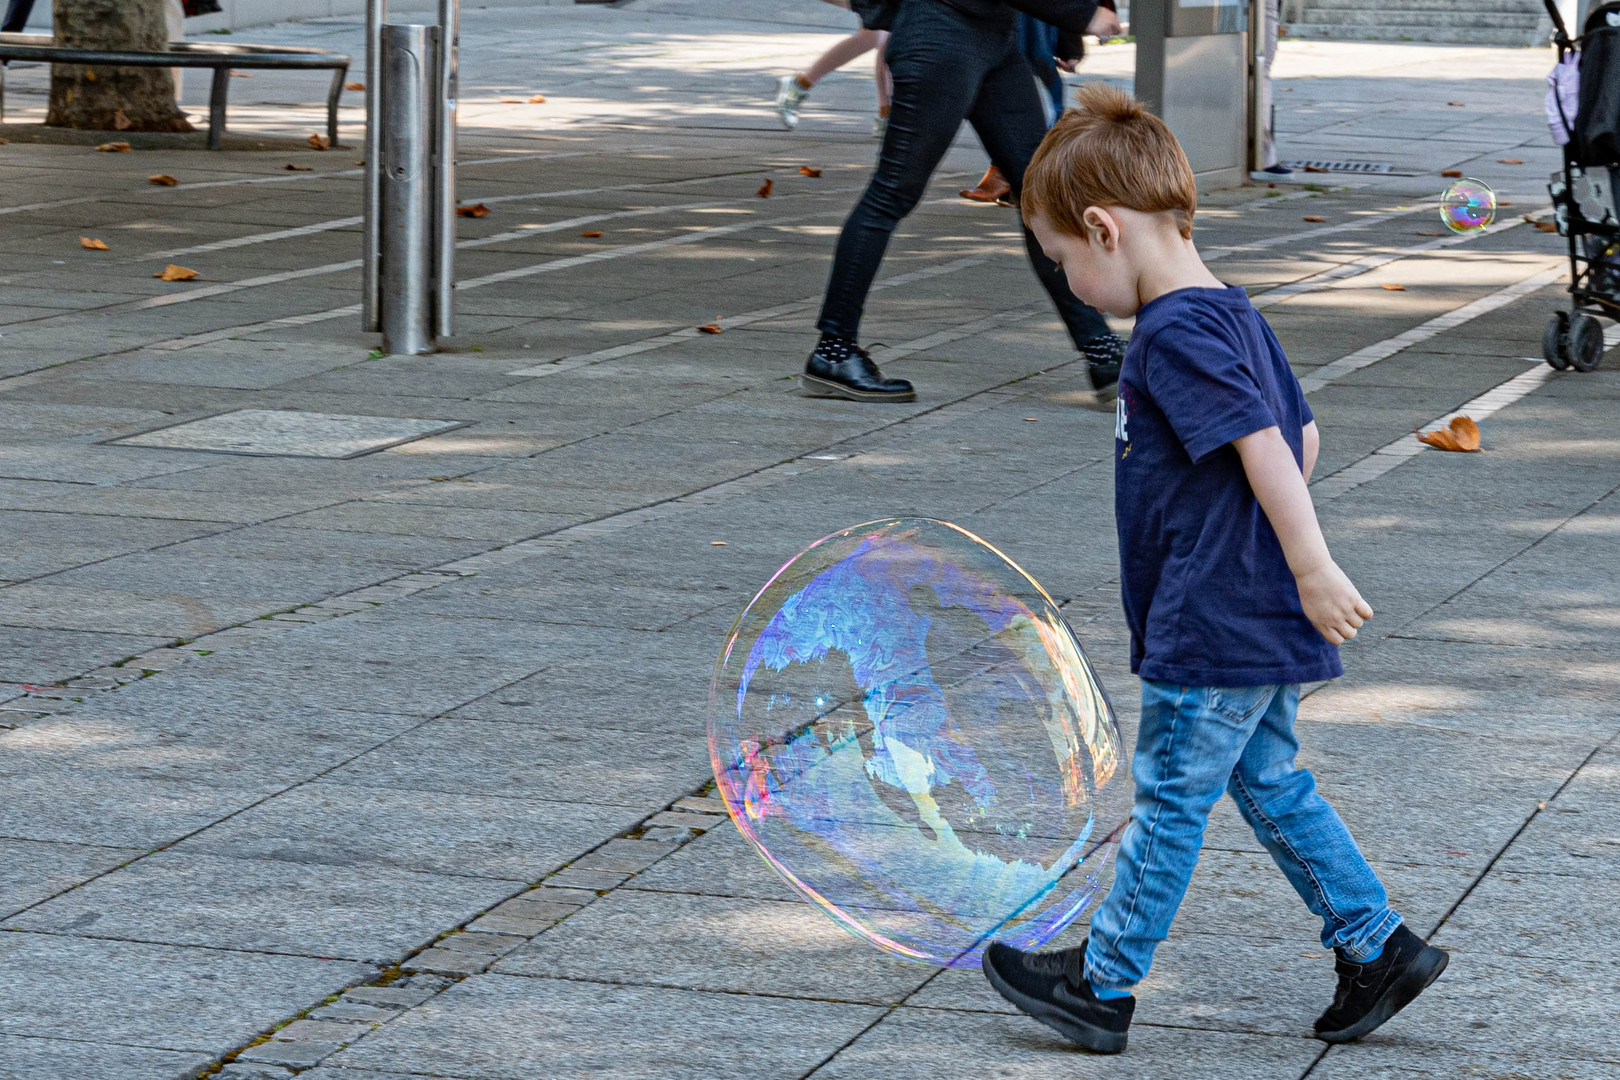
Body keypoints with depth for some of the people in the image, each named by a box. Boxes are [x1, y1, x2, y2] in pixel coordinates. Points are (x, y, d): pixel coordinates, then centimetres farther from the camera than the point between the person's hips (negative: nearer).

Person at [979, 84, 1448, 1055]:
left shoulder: (1175, 334, -20)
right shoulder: (1234, 314, 11)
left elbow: (1264, 446, -28)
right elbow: (1302, 434, 19)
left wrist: (1313, 570, -30)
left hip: (1212, 633, -10)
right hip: (1263, 627, 10)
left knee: (1170, 801, 1)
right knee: (1272, 785, 17)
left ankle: (1103, 984, 12)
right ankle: (1381, 947, 19)